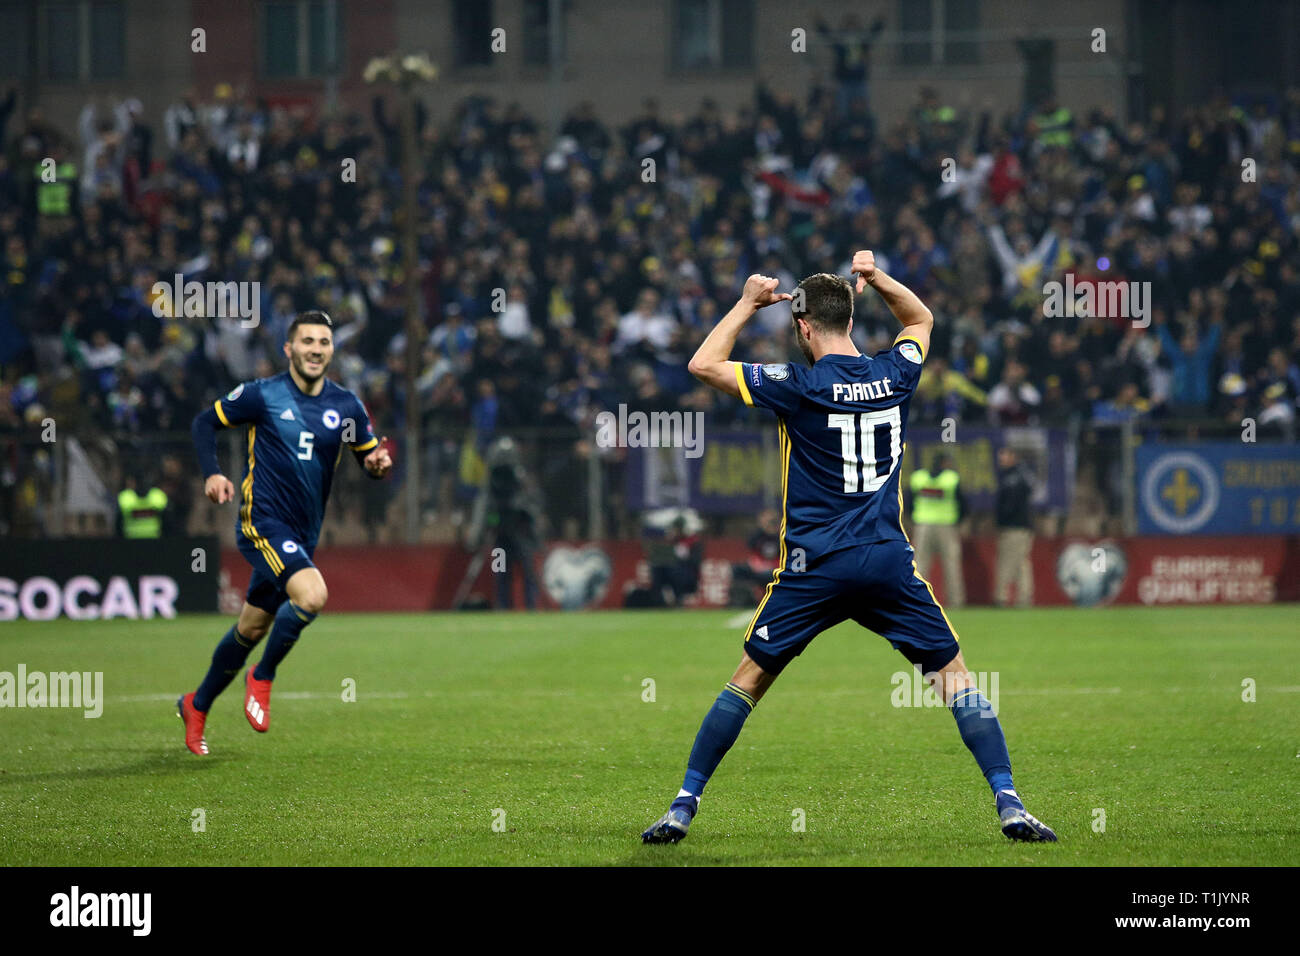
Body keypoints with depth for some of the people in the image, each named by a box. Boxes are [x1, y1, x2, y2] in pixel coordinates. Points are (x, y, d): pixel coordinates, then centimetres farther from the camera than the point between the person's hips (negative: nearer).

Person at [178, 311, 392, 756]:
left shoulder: (346, 406, 5)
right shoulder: (262, 395, -6)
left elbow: (371, 453, 14)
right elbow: (205, 421, 4)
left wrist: (379, 463, -11)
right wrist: (211, 473, -11)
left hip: (303, 534, 6)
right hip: (262, 522, -6)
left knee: (252, 628, 13)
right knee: (312, 595, -28)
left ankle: (197, 706, 33)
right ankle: (262, 678, -5)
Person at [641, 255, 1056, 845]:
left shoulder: (799, 387, -7)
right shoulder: (894, 375, 4)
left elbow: (704, 364, 1)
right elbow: (921, 320, 27)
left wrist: (747, 304, 11)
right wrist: (876, 279, 14)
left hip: (813, 568, -2)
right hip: (888, 562, 2)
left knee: (747, 680, 9)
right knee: (953, 675, 7)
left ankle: (683, 808, 9)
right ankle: (1008, 804, -4)